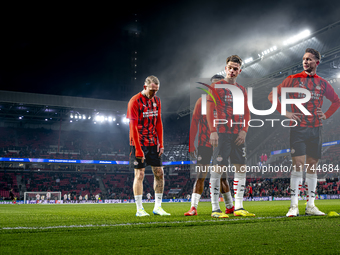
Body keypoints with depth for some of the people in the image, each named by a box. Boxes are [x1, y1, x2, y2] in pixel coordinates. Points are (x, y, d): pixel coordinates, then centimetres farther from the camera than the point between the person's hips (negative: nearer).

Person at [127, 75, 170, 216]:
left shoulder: (156, 100, 9)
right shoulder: (135, 101, -11)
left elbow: (158, 123, 13)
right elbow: (133, 127, -14)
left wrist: (161, 144, 5)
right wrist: (138, 150, -18)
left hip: (153, 143, 6)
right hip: (139, 143, -6)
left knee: (159, 173, 4)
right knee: (140, 174, -4)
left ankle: (157, 207, 13)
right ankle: (139, 209, 4)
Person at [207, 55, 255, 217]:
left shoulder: (242, 89, 18)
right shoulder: (216, 87, 2)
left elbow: (246, 113, 16)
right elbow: (209, 111, -5)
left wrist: (244, 130, 1)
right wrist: (213, 131, -14)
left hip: (238, 134, 6)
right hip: (222, 133, -6)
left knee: (241, 168, 3)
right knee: (218, 168, -6)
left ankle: (238, 208, 9)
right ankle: (215, 208, 0)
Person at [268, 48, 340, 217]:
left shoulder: (322, 83, 10)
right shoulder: (293, 79, 2)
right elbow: (272, 96, 2)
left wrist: (326, 115, 9)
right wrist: (286, 113, -6)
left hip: (316, 129, 3)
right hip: (298, 128, -3)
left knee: (312, 166, 7)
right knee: (298, 165, -10)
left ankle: (310, 206, 14)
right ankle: (294, 206, -5)